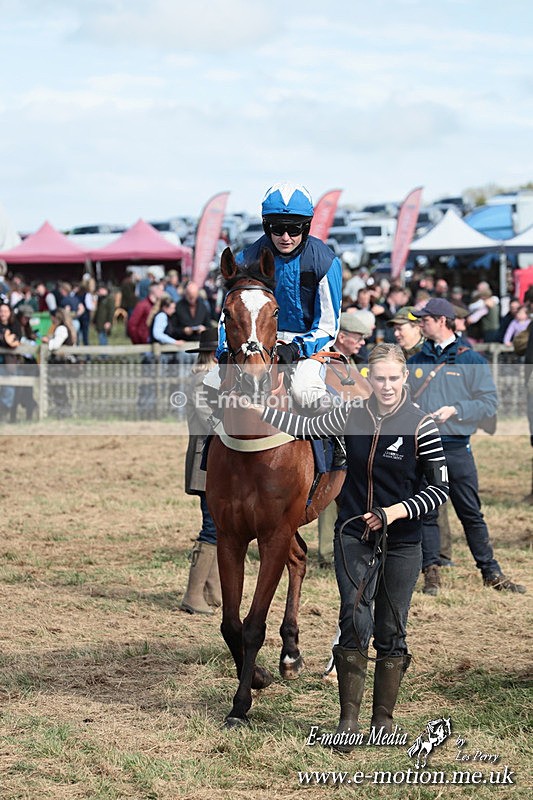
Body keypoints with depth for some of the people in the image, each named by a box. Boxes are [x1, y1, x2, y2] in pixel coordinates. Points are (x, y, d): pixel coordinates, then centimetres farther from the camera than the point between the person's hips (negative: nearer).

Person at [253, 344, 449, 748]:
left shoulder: (421, 426, -9)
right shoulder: (353, 415, -1)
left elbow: (440, 488, -6)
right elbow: (305, 427, 11)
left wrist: (396, 511, -16)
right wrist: (255, 406, 7)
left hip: (401, 544, -2)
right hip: (353, 537, 2)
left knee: (391, 631, 6)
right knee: (354, 624, -6)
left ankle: (384, 718, 18)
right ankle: (349, 718, 1)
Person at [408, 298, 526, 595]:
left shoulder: (471, 359, 2)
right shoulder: (416, 361, 13)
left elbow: (490, 402, -3)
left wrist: (455, 409, -14)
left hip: (457, 449, -3)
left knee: (471, 514, 1)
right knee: (426, 513, 2)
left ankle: (491, 573, 8)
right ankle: (431, 571, 8)